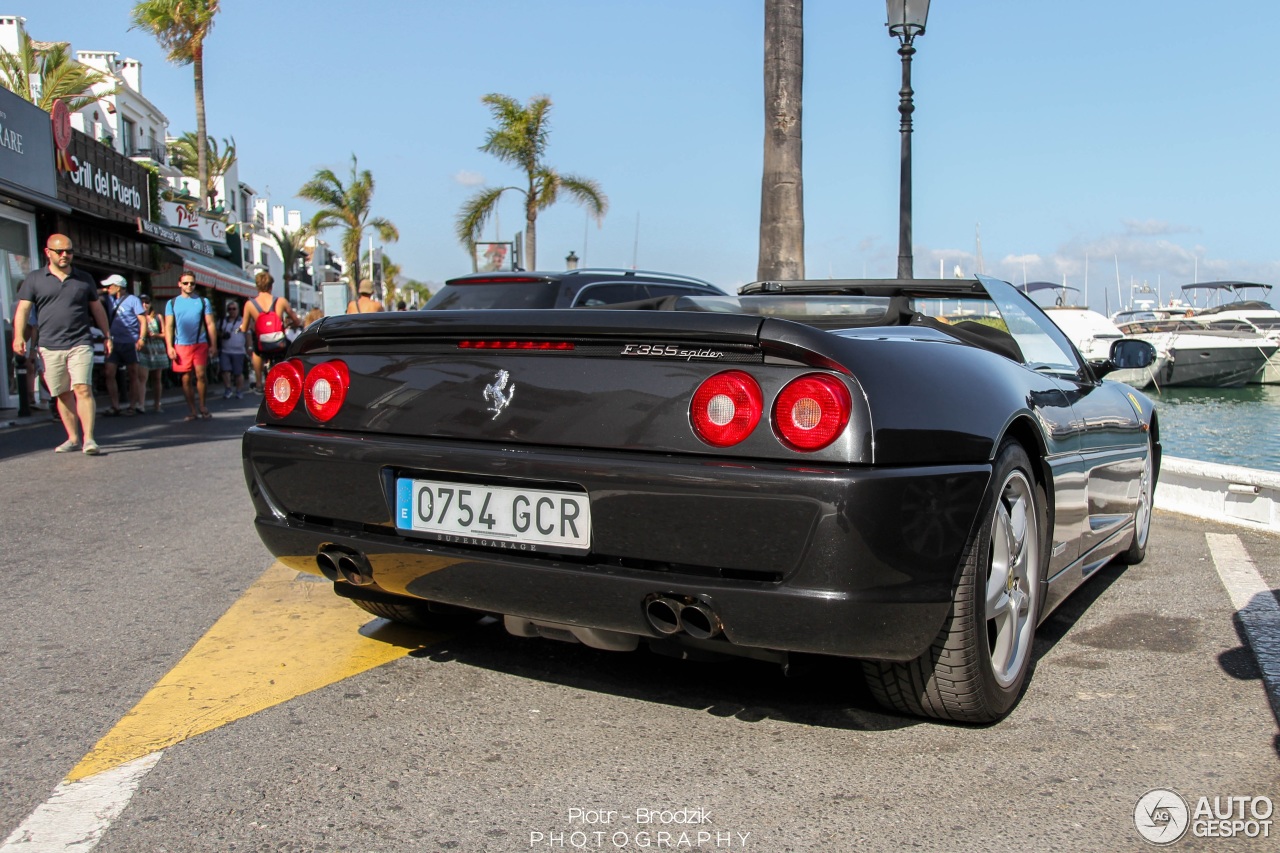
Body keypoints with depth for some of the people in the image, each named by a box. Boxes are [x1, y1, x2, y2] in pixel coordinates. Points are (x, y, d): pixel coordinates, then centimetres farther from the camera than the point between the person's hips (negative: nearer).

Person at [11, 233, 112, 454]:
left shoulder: (84, 279, 12)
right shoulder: (34, 279, 8)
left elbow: (97, 309, 18)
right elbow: (23, 309, 4)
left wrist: (106, 335, 14)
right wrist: (19, 336, -8)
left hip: (80, 344, -1)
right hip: (50, 347, 1)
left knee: (83, 389, -13)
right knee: (63, 394, 7)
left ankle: (88, 438, -16)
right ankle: (73, 438, 17)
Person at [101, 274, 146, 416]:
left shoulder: (133, 300, -3)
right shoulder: (110, 299, 12)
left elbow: (143, 320, -7)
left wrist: (141, 338, -17)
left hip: (130, 343, -5)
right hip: (114, 343, 5)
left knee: (133, 375, 3)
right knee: (109, 373, -6)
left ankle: (133, 406, 8)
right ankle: (115, 406, -2)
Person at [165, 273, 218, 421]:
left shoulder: (203, 301, 10)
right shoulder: (172, 303, 10)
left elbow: (210, 324, 9)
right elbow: (168, 326, 8)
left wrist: (213, 345, 3)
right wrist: (169, 347, -2)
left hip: (200, 344, -1)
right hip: (181, 345, 1)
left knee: (200, 375, -11)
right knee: (186, 379, 0)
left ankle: (203, 407, 4)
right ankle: (193, 411, 7)